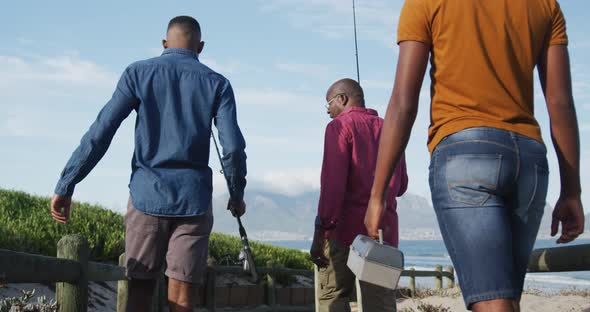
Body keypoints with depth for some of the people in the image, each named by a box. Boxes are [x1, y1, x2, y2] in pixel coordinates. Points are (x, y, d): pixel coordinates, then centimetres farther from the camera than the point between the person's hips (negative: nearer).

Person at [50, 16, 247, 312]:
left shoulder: (138, 73, 5)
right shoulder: (216, 83, 6)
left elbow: (99, 135, -3)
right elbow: (233, 148, -3)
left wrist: (65, 187, -1)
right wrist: (237, 195, 12)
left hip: (146, 197, 0)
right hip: (193, 200, 0)